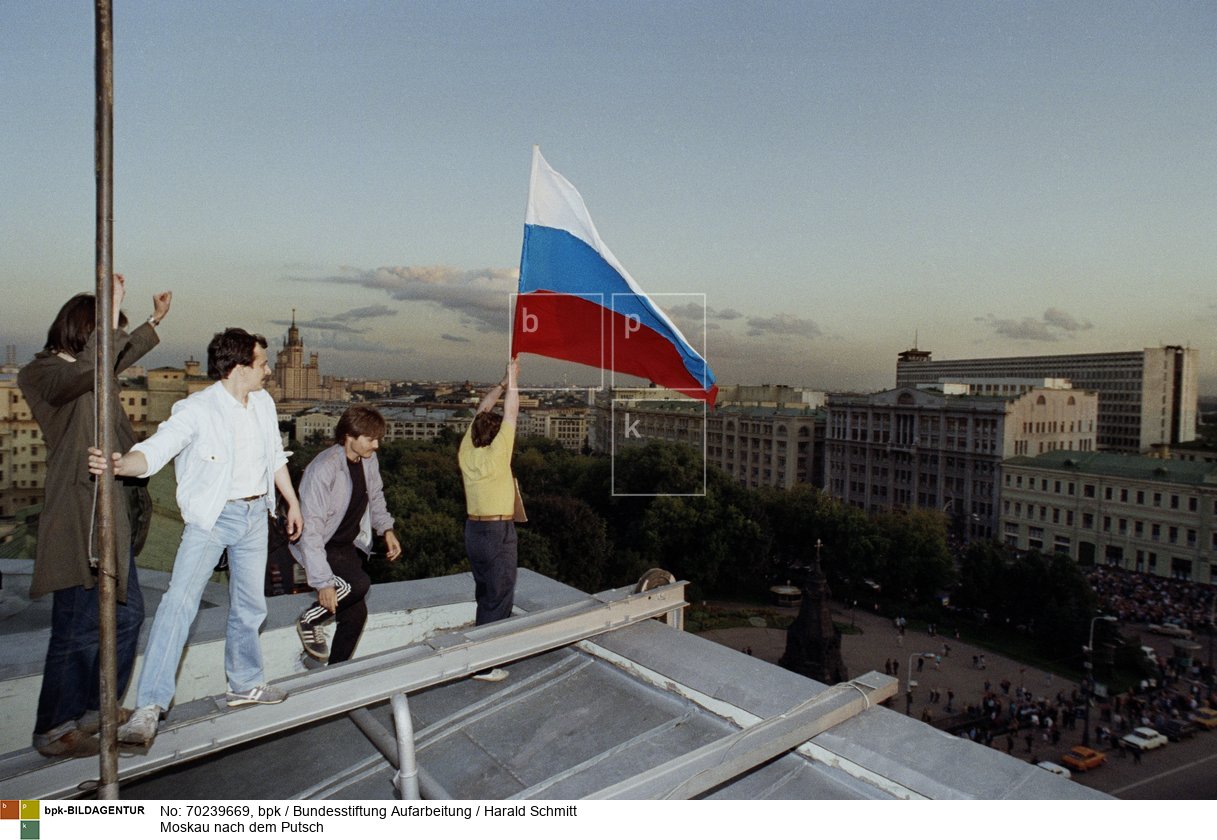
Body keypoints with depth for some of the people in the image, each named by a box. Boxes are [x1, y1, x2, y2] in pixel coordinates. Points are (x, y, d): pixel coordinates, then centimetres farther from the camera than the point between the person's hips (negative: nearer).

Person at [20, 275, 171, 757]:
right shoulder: (40, 374, -10)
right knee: (78, 629, -1)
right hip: (79, 522, -10)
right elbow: (92, 367, -32)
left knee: (127, 614, 16)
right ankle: (54, 731, 16)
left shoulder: (86, 373, 17)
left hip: (112, 519, 10)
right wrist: (113, 310, -29)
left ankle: (97, 709, 32)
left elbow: (121, 358, 38)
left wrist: (156, 321, 46)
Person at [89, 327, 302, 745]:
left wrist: (293, 502, 20)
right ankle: (150, 706, -7)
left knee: (249, 605, 14)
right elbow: (156, 448, -30)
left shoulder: (263, 403, 3)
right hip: (211, 516, -5)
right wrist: (120, 464, -51)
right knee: (180, 601, -16)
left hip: (255, 514, 6)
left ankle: (244, 684, 32)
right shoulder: (197, 410, -16)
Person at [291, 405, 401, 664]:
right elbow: (311, 530, -28)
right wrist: (322, 581, -30)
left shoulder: (369, 460, -4)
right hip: (320, 546, -7)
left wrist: (387, 529, 2)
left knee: (355, 614, 2)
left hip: (349, 545, 7)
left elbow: (375, 496, 17)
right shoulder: (323, 469, -27)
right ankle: (309, 620, -4)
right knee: (359, 583, -31)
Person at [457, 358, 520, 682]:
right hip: (498, 532, -8)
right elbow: (511, 413, -11)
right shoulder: (496, 454, -16)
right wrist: (512, 379, -1)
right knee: (499, 598, 0)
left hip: (473, 530, 8)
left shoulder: (466, 452, 1)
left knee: (485, 594, 20)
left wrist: (502, 384, 13)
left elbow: (482, 412, 12)